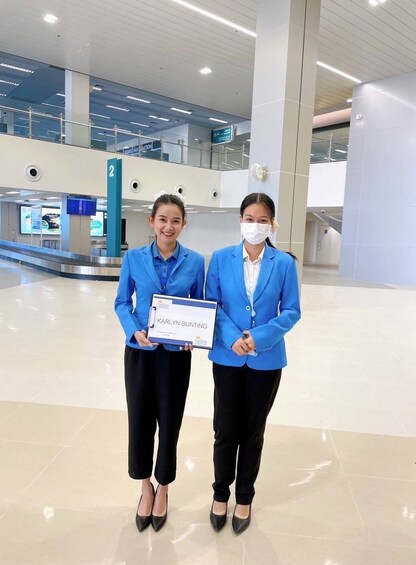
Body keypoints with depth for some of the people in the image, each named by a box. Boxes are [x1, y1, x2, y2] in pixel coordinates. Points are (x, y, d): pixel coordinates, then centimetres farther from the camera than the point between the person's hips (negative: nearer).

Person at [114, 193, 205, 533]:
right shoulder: (134, 258, -4)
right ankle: (146, 487, 38)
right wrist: (134, 331, -16)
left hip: (176, 354, 0)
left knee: (169, 422, 11)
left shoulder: (195, 261, -4)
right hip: (140, 352, 1)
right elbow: (122, 302, 2)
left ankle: (162, 489, 37)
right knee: (140, 420, 11)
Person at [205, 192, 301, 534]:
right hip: (227, 357, 0)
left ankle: (245, 498, 36)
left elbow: (291, 312, -3)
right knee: (225, 430, 11)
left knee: (253, 431, 15)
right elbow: (210, 304, -3)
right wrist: (233, 338, -17)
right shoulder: (221, 258, -3)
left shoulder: (284, 263, -4)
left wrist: (259, 337, -18)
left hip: (266, 360, 0)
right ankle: (221, 494, 35)